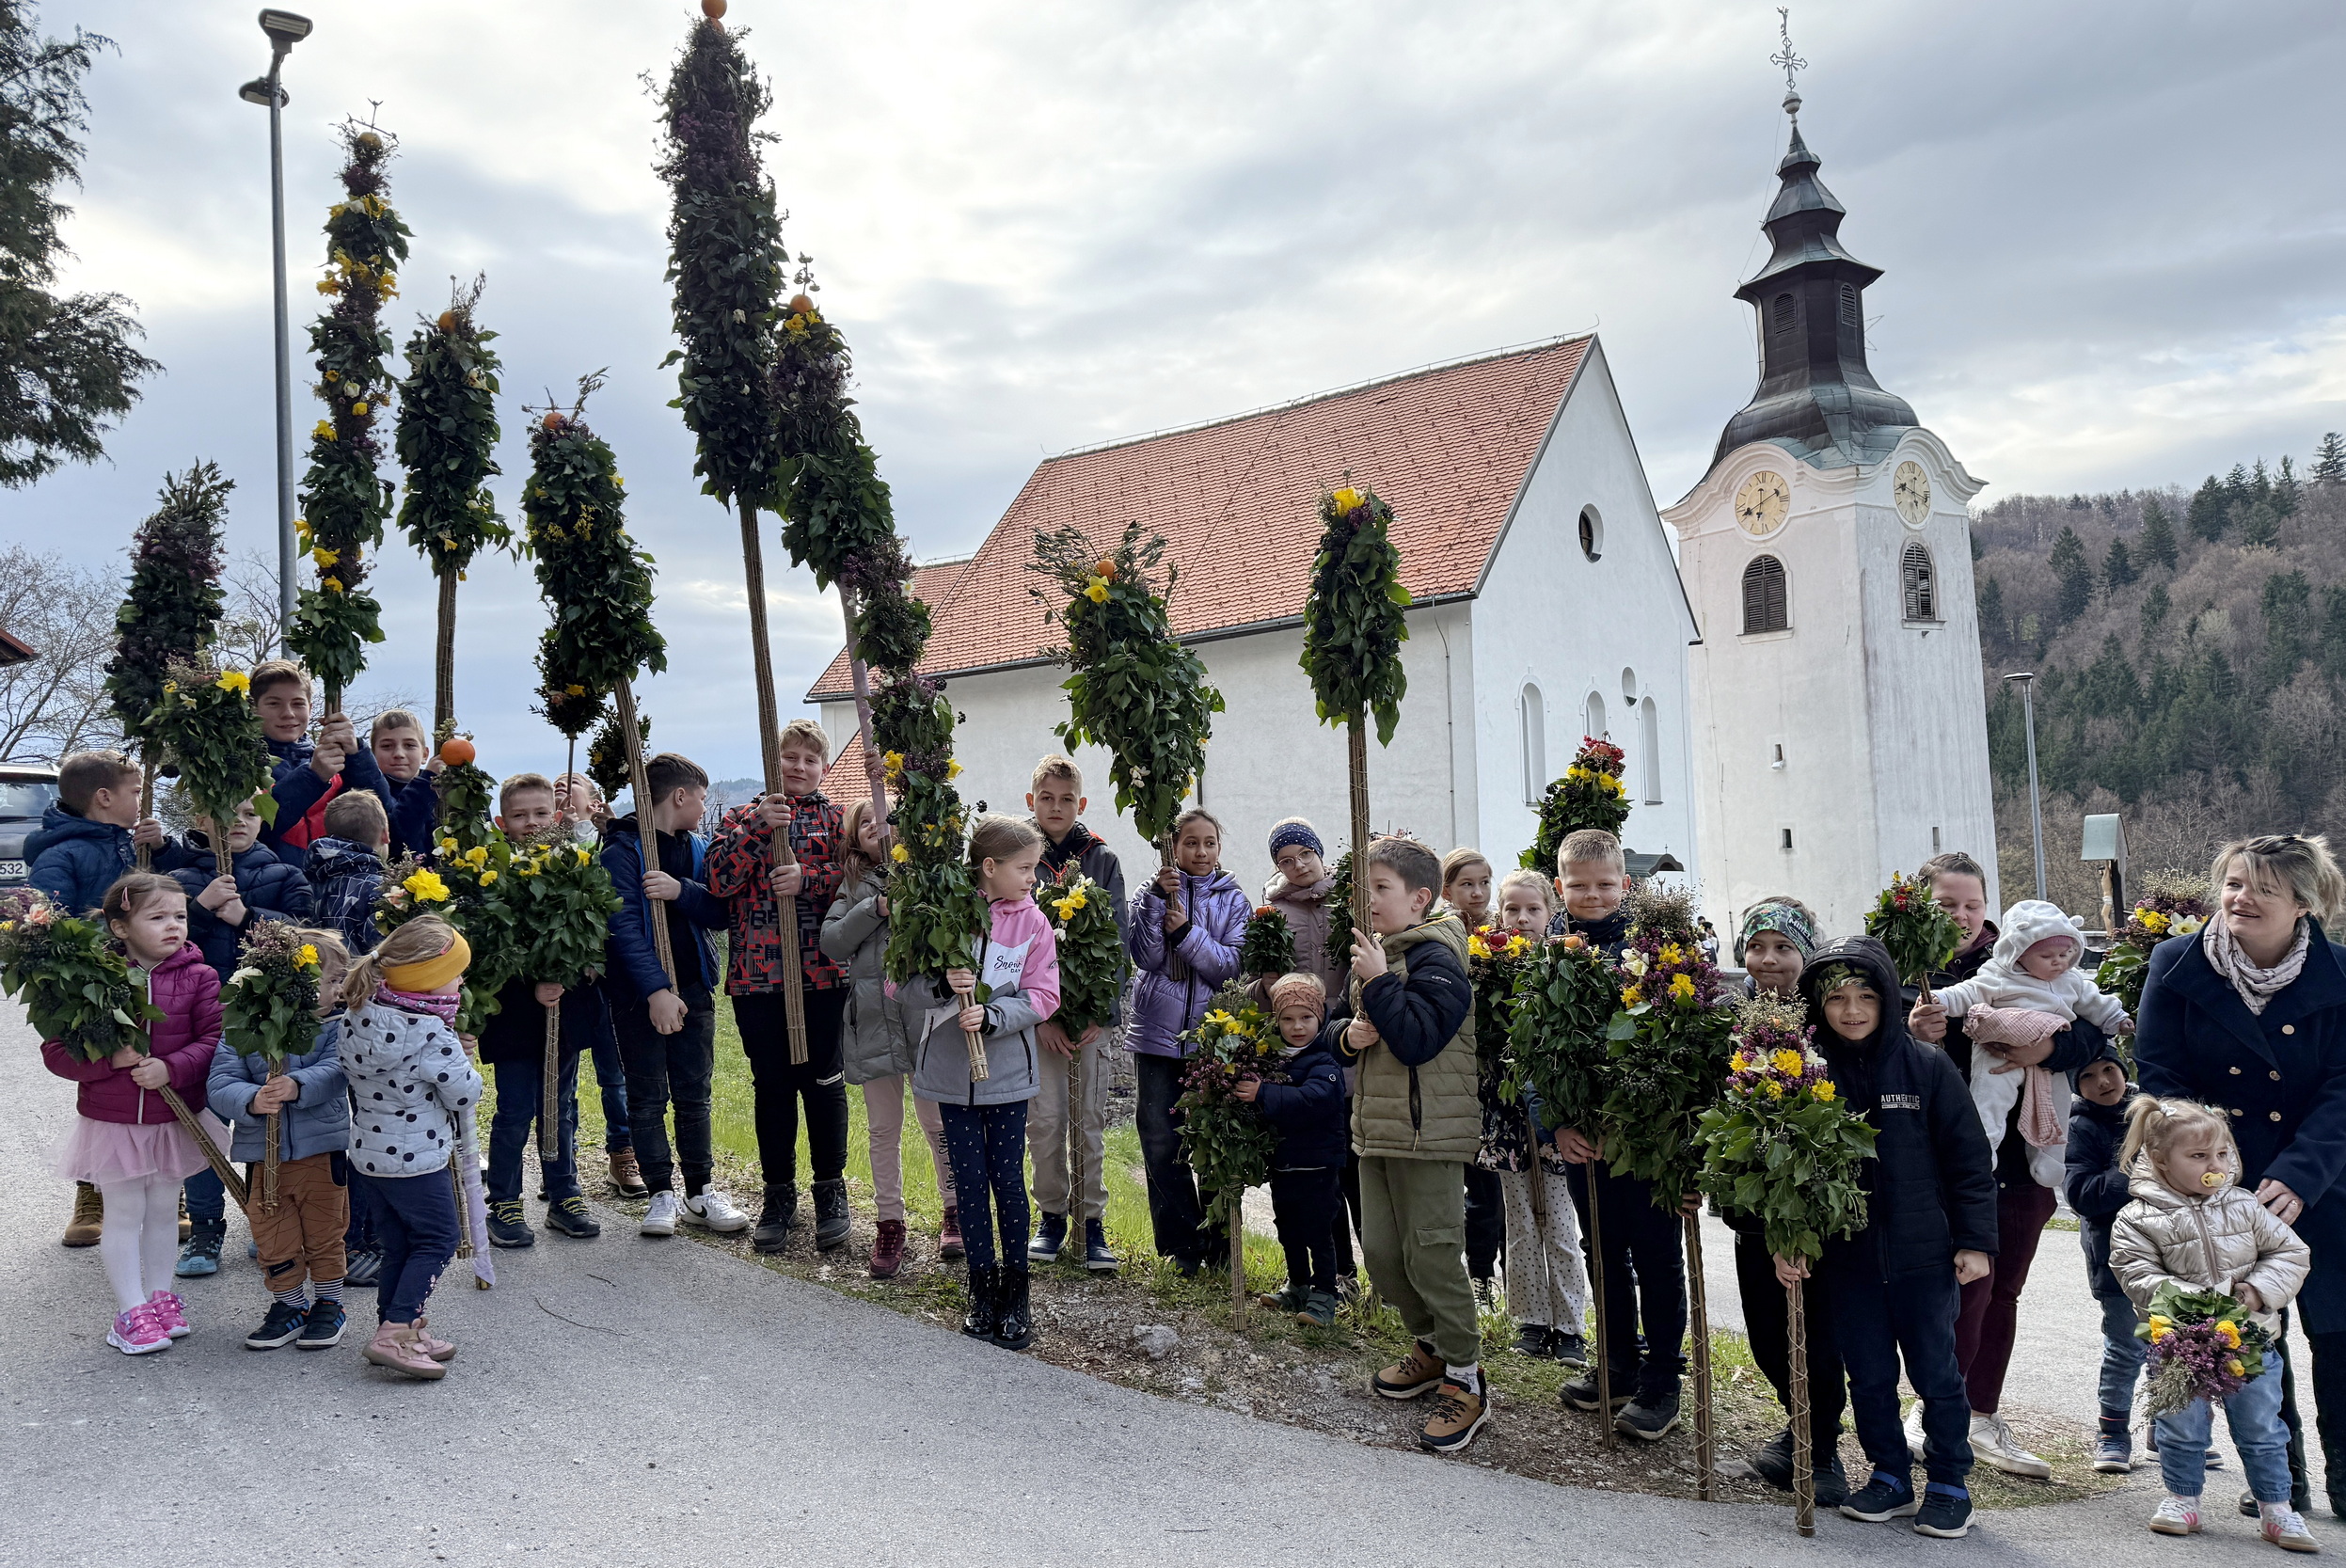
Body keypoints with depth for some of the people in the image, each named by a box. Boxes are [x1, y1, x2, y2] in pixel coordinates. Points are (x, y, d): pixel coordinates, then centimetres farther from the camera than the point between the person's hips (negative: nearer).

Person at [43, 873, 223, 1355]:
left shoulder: (198, 977, -6)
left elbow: (215, 1039, -10)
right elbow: (56, 1051, -8)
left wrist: (171, 1068, -25)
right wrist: (109, 1059, -23)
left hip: (175, 1120, 2)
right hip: (112, 1122, -2)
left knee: (164, 1211, 16)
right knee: (124, 1215, 6)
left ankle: (159, 1296, 31)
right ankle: (131, 1311, 17)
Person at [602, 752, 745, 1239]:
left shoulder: (696, 848, 11)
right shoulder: (621, 851, -8)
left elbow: (719, 915, 2)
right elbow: (624, 925, -17)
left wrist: (681, 891, -17)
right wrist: (656, 989, -25)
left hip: (694, 988, 5)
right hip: (638, 994, -5)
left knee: (694, 1094, 9)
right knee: (648, 1098, 3)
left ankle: (700, 1193, 17)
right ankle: (662, 1195, 12)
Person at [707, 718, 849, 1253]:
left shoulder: (836, 819, 7)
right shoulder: (742, 817, 10)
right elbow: (719, 879, -7)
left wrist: (807, 877, -22)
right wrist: (758, 827, -16)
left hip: (824, 974, -1)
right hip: (757, 975, 1)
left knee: (824, 1082, 7)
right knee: (771, 1085, 9)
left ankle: (831, 1191, 22)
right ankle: (779, 1194, 23)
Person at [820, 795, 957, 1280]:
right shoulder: (855, 885, 11)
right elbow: (832, 944, 0)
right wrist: (876, 909, -11)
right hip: (873, 1017, 2)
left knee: (937, 1121, 8)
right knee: (883, 1128, 11)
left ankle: (955, 1209, 27)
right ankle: (890, 1224, 22)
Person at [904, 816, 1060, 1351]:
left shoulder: (1033, 923, -4)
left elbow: (1042, 997, -6)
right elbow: (908, 990, -4)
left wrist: (990, 1017, -21)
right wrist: (942, 985, -25)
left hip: (1007, 1070, 0)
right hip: (952, 1071, 0)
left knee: (1008, 1180, 3)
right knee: (970, 1180, 7)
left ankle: (1015, 1295, 18)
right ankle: (983, 1292, 22)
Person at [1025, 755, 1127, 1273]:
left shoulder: (1103, 860, 5)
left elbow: (1117, 940, 2)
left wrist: (1099, 1015, -8)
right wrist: (1039, 1017, -11)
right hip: (1037, 1012, 0)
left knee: (1089, 1120, 3)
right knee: (1044, 1119, 0)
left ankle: (1093, 1221, 12)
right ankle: (1052, 1215, 17)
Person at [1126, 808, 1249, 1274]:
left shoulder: (1233, 900, 6)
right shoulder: (1152, 892, 5)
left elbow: (1234, 966, -6)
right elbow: (1146, 956, -8)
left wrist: (1186, 932, -16)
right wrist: (1158, 899, -17)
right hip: (1158, 1035, 0)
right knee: (1161, 1145, 1)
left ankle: (1218, 1245, 19)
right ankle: (1183, 1245, 13)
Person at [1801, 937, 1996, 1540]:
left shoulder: (1928, 1067, -6)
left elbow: (1969, 1159, -2)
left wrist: (1975, 1241, -4)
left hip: (1925, 1256, -2)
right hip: (1846, 1259, 2)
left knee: (1936, 1374, 10)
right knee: (1868, 1376, 12)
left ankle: (1949, 1485, 26)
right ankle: (1889, 1478, 29)